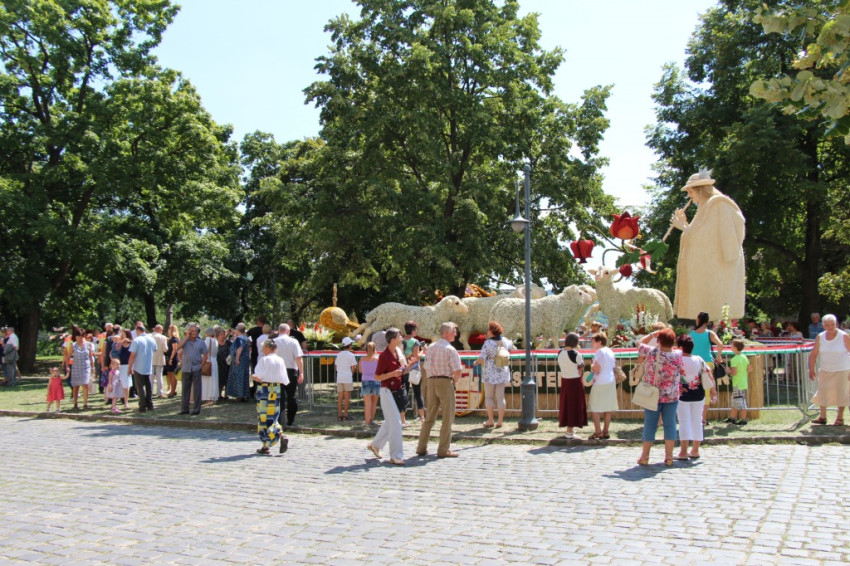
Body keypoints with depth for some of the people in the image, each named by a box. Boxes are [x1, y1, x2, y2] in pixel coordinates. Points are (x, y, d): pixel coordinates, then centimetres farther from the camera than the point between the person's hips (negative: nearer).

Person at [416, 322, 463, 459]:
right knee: (447, 418, 1)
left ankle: (421, 447, 15)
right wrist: (454, 382, 2)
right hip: (445, 382, -7)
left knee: (430, 417, 14)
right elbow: (457, 370, -15)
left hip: (431, 381, 7)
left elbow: (426, 368, 14)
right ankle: (443, 450, 1)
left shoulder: (431, 347, 11)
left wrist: (431, 382, 17)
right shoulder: (450, 349, -10)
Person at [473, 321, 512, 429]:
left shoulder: (487, 343, -14)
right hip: (503, 372, 5)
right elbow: (510, 346, 27)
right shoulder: (505, 341, 3)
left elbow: (481, 359, -16)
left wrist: (476, 362, 5)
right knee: (500, 397, 7)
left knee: (488, 397, 7)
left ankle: (490, 421, 8)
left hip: (490, 373, -5)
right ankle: (500, 421, 8)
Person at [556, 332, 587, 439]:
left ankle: (569, 429, 27)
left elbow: (560, 367, 7)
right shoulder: (576, 354, -18)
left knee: (566, 404, 15)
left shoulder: (560, 353, 1)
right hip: (575, 382, -6)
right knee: (574, 405, 1)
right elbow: (580, 371, -12)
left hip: (564, 381, 6)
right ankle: (570, 432, 4)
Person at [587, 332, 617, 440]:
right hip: (611, 382, 8)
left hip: (600, 384, -8)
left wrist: (591, 366, 2)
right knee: (608, 408, 9)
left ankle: (598, 432, -3)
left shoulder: (600, 352, -12)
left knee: (595, 408, -1)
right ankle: (605, 432, 12)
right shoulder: (610, 351, 13)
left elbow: (596, 369, -18)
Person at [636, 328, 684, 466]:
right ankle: (669, 457, 7)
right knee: (670, 425, 6)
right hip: (671, 397, 1)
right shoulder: (678, 356, -9)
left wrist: (653, 334, 9)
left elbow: (640, 343, 5)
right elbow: (682, 373, 3)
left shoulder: (652, 353, -13)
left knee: (650, 426, 6)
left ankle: (644, 457, 11)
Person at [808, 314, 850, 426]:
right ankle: (822, 417, 17)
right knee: (822, 392, 5)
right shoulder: (820, 337, -1)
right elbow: (813, 354, 4)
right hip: (825, 370, 4)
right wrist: (811, 369, -1)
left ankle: (840, 418, 16)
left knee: (841, 393, 1)